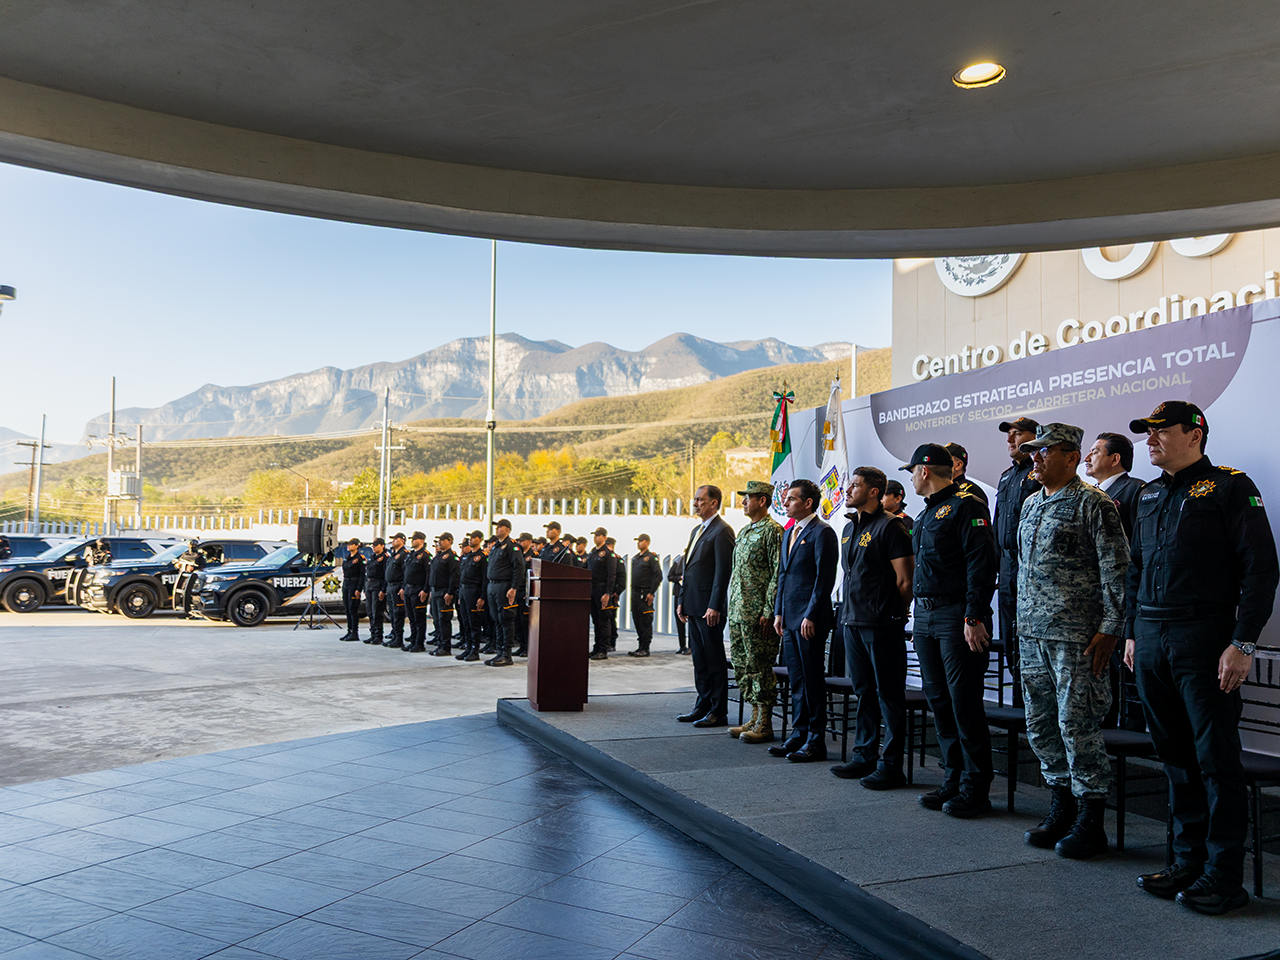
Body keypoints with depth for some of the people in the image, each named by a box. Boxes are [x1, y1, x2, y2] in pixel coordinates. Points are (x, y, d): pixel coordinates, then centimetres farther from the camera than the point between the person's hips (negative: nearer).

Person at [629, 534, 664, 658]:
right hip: (635, 594, 8)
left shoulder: (651, 557, -6)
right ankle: (640, 647, 16)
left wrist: (651, 593, -16)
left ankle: (645, 649, -1)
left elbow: (658, 576, -11)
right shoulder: (635, 557, 17)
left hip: (645, 594, -8)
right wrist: (632, 592, 13)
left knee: (645, 622, -5)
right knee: (637, 621, 9)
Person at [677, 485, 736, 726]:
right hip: (694, 606, 9)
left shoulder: (722, 531, -11)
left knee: (714, 661, -2)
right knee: (699, 659, 14)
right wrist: (682, 601, 16)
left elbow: (723, 571, -17)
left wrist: (715, 606, -20)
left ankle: (718, 712, 5)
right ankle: (703, 706, 22)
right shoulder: (697, 530, 18)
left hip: (710, 607, -9)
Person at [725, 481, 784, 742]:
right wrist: (731, 607, 16)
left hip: (757, 613, -9)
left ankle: (765, 725, 4)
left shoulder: (772, 530, -10)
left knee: (759, 667, -4)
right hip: (737, 612, 9)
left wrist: (768, 612, -18)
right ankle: (755, 719, 20)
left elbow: (778, 574, -15)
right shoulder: (743, 532, 17)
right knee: (742, 666, 11)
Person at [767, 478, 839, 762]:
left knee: (812, 680, -1)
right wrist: (778, 612, 16)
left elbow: (825, 578, -15)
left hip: (810, 618, -8)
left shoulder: (822, 533, -10)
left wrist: (811, 616, -18)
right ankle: (799, 735, 21)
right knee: (796, 679, 13)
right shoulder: (790, 532, 17)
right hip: (790, 618, 8)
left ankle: (816, 741, 7)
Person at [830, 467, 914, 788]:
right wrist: (849, 612, 16)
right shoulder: (849, 528, 16)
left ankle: (891, 766, 5)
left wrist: (894, 615, -6)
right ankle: (864, 756, 23)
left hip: (882, 625, -8)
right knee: (863, 692, 14)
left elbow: (905, 581, -12)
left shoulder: (890, 526, -10)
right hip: (852, 623, 8)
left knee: (889, 695, -1)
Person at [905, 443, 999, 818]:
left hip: (956, 616, -9)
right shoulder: (925, 515, 20)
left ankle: (975, 788, 3)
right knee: (938, 701, 10)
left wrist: (974, 618, -20)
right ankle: (953, 779, 19)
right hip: (925, 618, 9)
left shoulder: (966, 505, -8)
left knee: (964, 703, -6)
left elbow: (981, 565, -15)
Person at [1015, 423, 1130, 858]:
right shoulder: (1031, 504, 16)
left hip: (1076, 636, -8)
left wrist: (1110, 629, -14)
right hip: (1032, 634, 8)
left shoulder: (1093, 503, -7)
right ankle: (1061, 810, 25)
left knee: (1077, 725, -4)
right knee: (1041, 725, 11)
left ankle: (1091, 825, 9)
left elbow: (1117, 572, -10)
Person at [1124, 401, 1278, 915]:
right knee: (1176, 757, 11)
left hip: (1204, 640, -6)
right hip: (1151, 641, 6)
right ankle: (1188, 862, 20)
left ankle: (1224, 876, 7)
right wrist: (1132, 633, 16)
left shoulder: (1231, 487, -4)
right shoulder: (1149, 496, 17)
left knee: (1217, 759, -2)